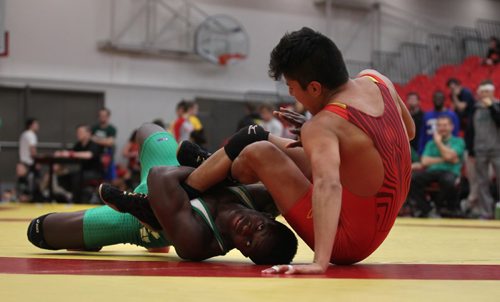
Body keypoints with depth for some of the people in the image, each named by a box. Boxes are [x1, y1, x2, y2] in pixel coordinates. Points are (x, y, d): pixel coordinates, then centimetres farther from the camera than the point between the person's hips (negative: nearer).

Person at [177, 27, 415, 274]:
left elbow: (328, 185, -44)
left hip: (347, 242, -8)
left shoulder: (323, 127, -27)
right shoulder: (377, 81, -5)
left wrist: (320, 262, -53)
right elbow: (409, 131, 13)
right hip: (377, 230, 8)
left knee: (258, 152, -11)